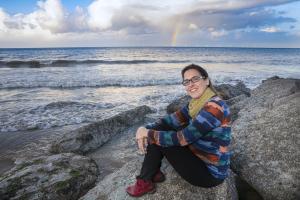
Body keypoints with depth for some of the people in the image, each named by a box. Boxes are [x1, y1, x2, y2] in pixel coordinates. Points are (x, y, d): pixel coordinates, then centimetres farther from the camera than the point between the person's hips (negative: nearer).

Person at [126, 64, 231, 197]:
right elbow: (172, 120, 3)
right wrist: (145, 129, -14)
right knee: (159, 130, 0)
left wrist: (148, 134, -17)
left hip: (210, 172, -8)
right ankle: (153, 173, 11)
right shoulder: (196, 103, 2)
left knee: (160, 138, -13)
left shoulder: (214, 107, -26)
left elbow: (182, 139, -28)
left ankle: (145, 182, 7)